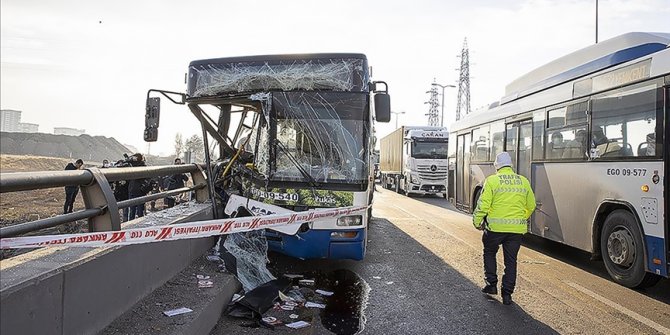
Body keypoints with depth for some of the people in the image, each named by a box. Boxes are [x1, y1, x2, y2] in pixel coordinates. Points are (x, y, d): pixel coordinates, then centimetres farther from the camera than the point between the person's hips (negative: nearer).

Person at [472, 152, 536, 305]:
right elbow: (531, 206, 14)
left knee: (489, 253, 20)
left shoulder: (492, 180, -6)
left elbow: (483, 204, -10)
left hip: (496, 226, -3)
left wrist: (477, 222, 2)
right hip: (517, 229, 3)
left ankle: (492, 284, 18)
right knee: (511, 260, 12)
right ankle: (507, 294, 14)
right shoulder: (523, 181, 8)